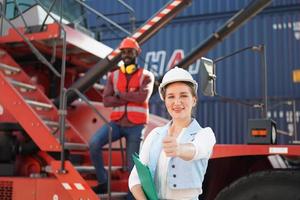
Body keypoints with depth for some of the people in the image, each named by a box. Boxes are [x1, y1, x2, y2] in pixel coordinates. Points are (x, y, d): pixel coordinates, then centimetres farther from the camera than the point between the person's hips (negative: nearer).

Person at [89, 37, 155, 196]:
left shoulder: (146, 76, 1)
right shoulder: (113, 76, 8)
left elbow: (143, 97, -18)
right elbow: (106, 101, -5)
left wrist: (120, 94, -8)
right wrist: (131, 97, -14)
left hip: (135, 126, -2)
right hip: (116, 123, 2)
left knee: (132, 165, 2)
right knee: (94, 143, -22)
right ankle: (103, 182, -7)